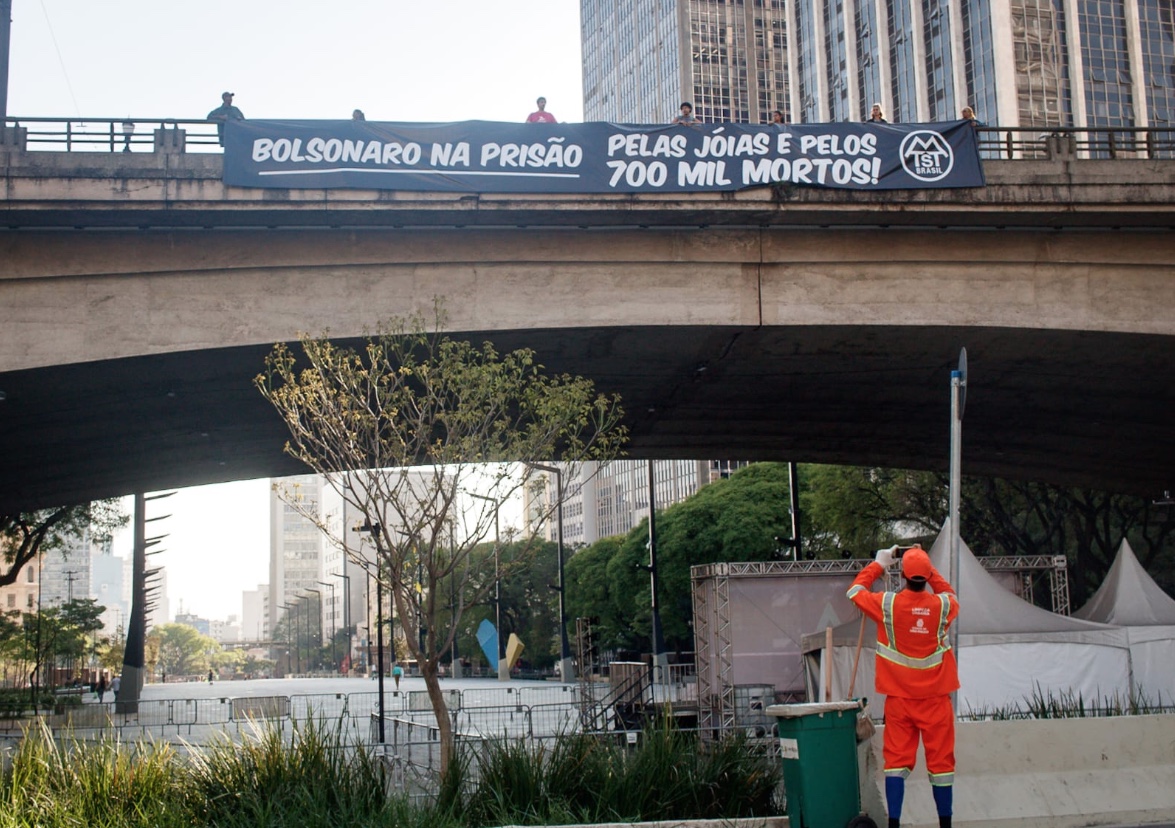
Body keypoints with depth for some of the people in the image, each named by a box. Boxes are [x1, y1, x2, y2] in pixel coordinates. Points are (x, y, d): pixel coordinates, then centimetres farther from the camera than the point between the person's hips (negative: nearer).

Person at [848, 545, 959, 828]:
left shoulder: (887, 604, -9)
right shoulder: (943, 605, -6)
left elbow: (855, 591, 10)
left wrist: (879, 564, 19)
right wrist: (928, 569, 21)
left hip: (899, 699, 0)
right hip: (936, 699, 0)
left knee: (897, 760, 3)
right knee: (941, 761, 6)